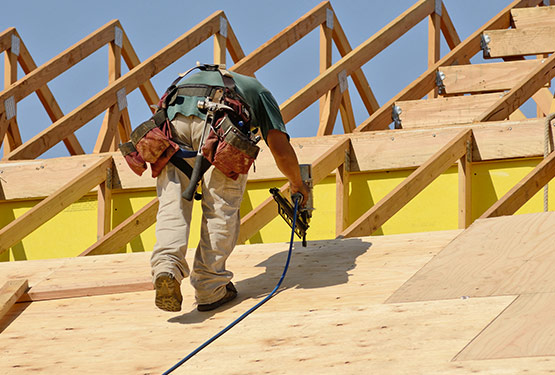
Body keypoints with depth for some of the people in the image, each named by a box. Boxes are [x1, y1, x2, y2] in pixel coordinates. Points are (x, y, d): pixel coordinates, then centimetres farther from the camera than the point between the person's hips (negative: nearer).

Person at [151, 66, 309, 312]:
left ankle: (166, 266, -20)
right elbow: (280, 149, 25)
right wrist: (297, 184, 44)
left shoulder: (192, 79, 47)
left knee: (173, 205, 4)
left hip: (173, 117, 3)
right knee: (221, 208, 8)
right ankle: (209, 289, 5)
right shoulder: (259, 91, 36)